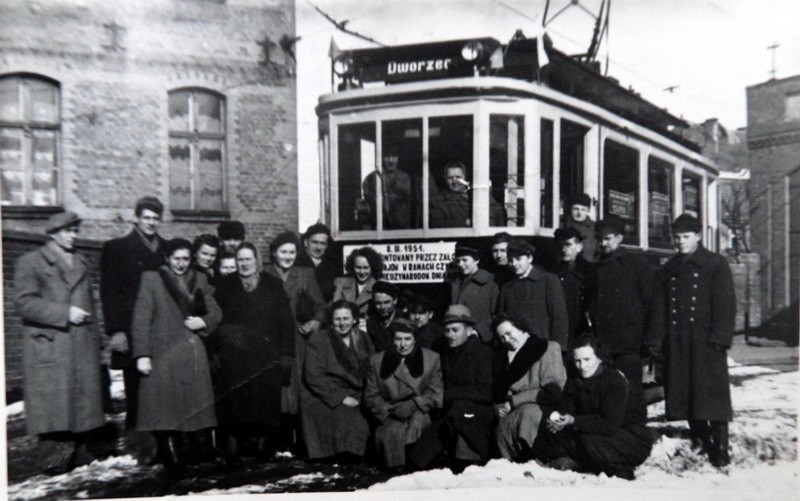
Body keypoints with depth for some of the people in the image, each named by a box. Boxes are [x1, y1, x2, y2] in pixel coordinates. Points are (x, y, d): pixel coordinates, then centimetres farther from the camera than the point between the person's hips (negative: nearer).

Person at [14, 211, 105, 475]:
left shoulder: (80, 263, 22)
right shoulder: (31, 262, 2)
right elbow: (24, 301, -10)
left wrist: (94, 335, 15)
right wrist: (64, 313, -15)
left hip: (82, 346, 6)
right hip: (49, 345, -6)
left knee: (82, 399, 6)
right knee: (53, 403, -8)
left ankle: (77, 454, 14)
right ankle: (52, 460, -1)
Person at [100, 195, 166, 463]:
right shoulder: (116, 249, 7)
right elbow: (109, 293, 0)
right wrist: (116, 331, -9)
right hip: (132, 335, -2)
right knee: (136, 394, 0)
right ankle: (143, 448, 7)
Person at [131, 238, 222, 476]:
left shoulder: (200, 280, 14)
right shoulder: (151, 278, 2)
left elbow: (215, 312, 16)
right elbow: (141, 320, -4)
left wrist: (204, 321, -6)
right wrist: (142, 355, -11)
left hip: (194, 356, 4)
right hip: (163, 356, -4)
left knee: (193, 410, 5)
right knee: (165, 412, -4)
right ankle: (171, 460, 2)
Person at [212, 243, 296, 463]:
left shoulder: (273, 286, 8)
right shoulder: (226, 286, 10)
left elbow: (286, 321, 4)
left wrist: (287, 353, -3)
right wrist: (215, 351, -4)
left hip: (266, 356, 0)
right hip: (233, 355, 0)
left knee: (265, 397, -3)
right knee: (233, 400, -4)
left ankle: (263, 439, 6)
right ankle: (233, 440, 1)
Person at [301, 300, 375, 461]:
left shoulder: (363, 339, 14)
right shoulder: (318, 339, 2)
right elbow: (313, 377, -7)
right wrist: (340, 398, -15)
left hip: (358, 397, 4)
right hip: (328, 398, -4)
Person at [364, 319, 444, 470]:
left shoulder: (432, 359, 11)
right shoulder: (376, 361, 14)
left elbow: (437, 394, 3)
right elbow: (370, 397, 8)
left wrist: (413, 405, -13)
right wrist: (390, 410, -9)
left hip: (420, 414, 0)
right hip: (389, 418, 1)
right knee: (392, 434, -33)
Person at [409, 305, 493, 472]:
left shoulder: (484, 353, -1)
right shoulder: (444, 354, 17)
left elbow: (486, 392, -10)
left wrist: (450, 395, -11)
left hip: (479, 411, -4)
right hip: (450, 411, 4)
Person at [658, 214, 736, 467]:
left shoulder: (716, 264, 2)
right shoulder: (668, 269, 15)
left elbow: (725, 304, -4)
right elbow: (661, 306, 13)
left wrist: (720, 337, -12)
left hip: (706, 341, -4)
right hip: (677, 343, 5)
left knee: (712, 393, -5)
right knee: (685, 393, 7)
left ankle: (719, 446, 1)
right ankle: (700, 439, 20)